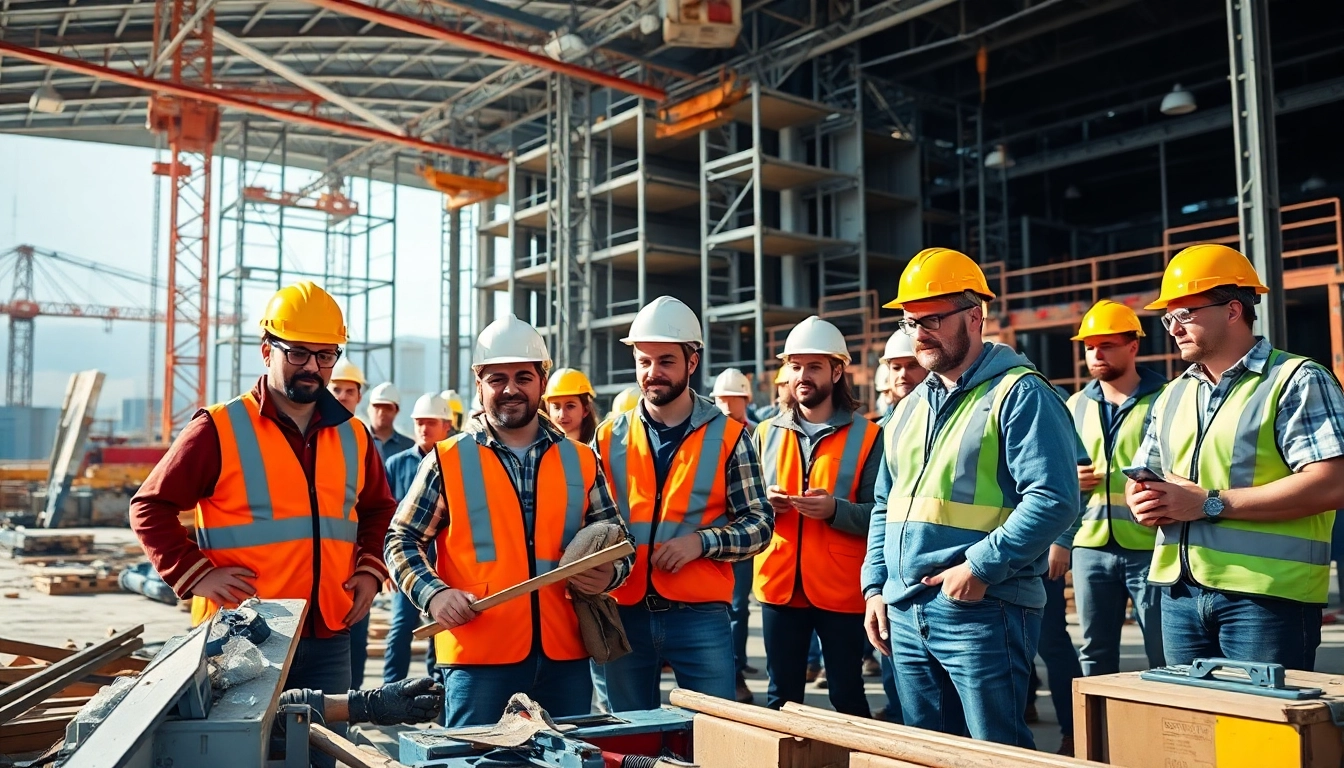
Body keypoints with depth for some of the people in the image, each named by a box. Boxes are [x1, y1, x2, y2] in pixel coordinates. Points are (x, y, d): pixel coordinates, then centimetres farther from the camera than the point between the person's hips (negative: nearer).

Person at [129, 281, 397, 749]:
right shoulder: (220, 430, -6)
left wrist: (370, 570, 9)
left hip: (330, 641, 5)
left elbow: (379, 510, 24)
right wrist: (194, 574, -12)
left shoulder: (352, 436, 10)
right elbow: (150, 507, -2)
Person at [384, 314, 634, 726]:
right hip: (479, 658, -3)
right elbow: (402, 541, 4)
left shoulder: (581, 461, 9)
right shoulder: (447, 461, 2)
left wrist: (610, 574, -6)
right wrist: (433, 593, -13)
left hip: (565, 655, 3)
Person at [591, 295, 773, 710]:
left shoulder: (727, 436, 1)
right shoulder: (609, 437, 7)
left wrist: (701, 542, -14)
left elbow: (759, 524, 1)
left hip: (699, 613, -2)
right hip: (621, 613, 3)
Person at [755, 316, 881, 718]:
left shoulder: (866, 436, -2)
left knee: (847, 696, 7)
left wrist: (835, 509, -23)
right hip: (779, 586, 4)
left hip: (841, 590, -3)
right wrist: (764, 503, -9)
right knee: (781, 697, 13)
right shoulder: (767, 434, 10)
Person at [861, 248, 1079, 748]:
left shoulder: (1018, 394, -8)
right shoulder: (909, 408, 16)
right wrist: (876, 586, 13)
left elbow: (1053, 499, -19)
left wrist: (980, 566, -21)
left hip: (983, 610, -8)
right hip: (905, 613, 8)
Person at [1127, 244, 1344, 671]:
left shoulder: (1297, 381, -5)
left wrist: (1209, 503, -18)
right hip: (1179, 592, 7)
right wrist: (1142, 501, -2)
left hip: (1266, 593, -6)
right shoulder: (1173, 395, 16)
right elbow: (1140, 477, 23)